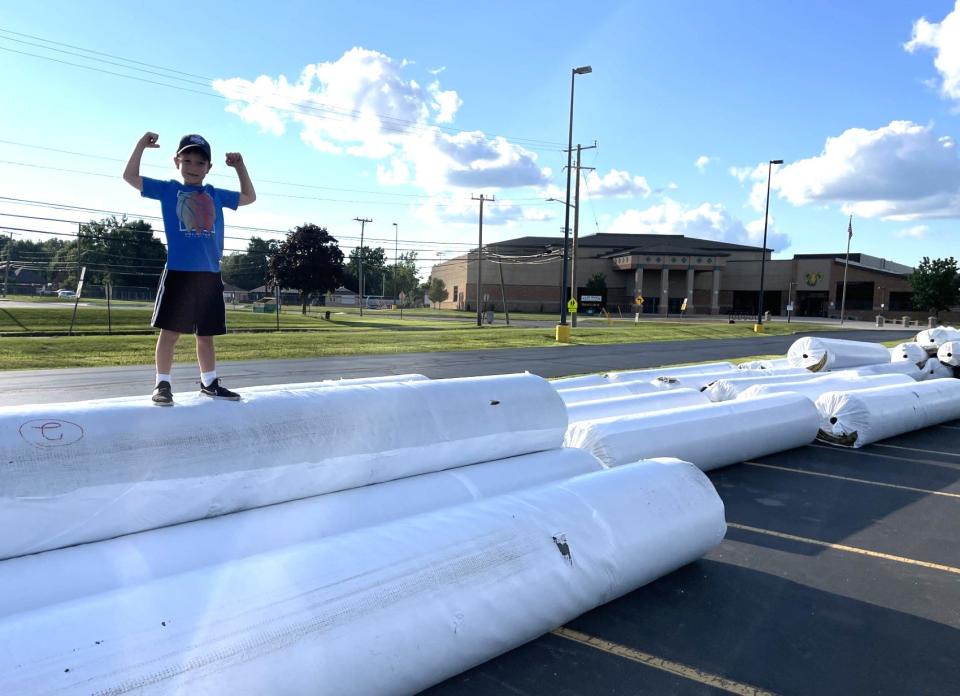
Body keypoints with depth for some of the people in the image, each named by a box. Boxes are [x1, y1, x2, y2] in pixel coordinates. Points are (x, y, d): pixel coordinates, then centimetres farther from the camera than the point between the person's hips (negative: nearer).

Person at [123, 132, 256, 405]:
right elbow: (130, 177, 5)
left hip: (210, 275, 3)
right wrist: (141, 145, -2)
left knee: (206, 334, 11)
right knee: (170, 331, -1)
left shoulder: (216, 195, 15)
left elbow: (249, 197, 26)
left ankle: (209, 382, 21)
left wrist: (240, 167, 17)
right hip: (178, 273, -3)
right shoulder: (168, 190, 8)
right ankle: (163, 384, 7)